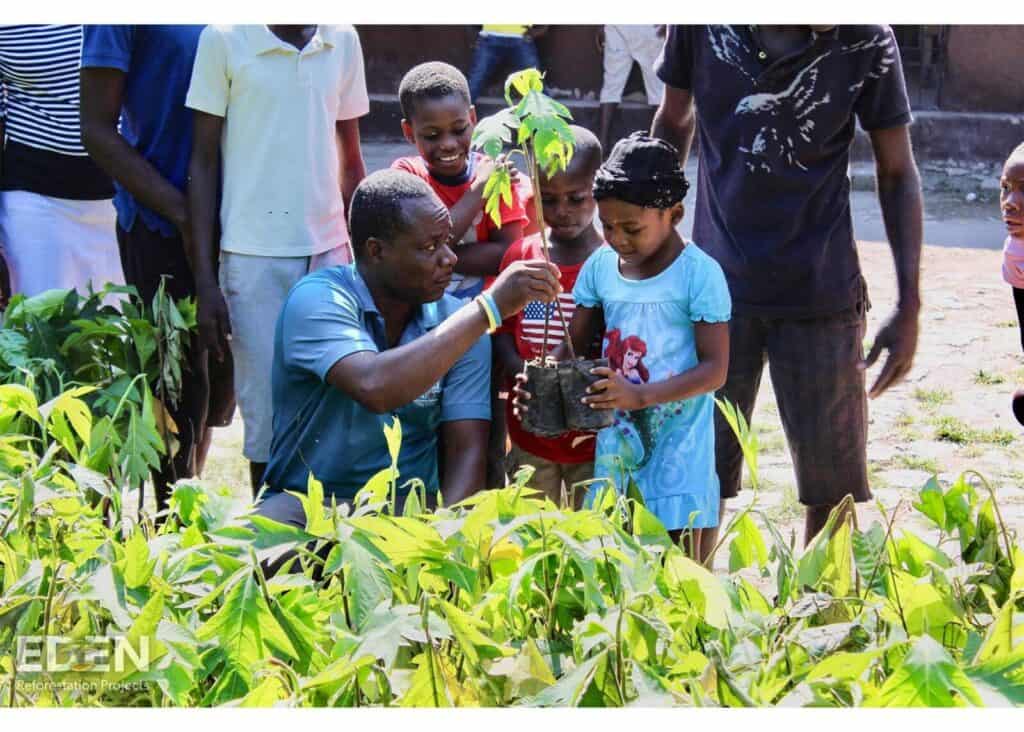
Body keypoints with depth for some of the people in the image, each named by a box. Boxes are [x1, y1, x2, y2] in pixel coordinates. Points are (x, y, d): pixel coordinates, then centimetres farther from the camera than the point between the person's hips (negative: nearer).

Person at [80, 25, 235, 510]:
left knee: (220, 386, 13)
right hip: (162, 228, -6)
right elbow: (97, 130, -12)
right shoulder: (121, 21, -12)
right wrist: (183, 212, -18)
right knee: (180, 395, -1)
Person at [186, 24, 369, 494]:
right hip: (254, 257, -3)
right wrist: (205, 280, -5)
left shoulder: (342, 40, 7)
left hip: (328, 251, 3)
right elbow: (203, 162, -1)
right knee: (268, 413, -2)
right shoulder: (224, 40, -5)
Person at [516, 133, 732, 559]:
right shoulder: (600, 267, 4)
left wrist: (640, 395, -26)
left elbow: (715, 369, -14)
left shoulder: (698, 274, -11)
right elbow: (574, 346, 10)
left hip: (678, 441, -4)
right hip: (617, 436, 5)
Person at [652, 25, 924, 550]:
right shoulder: (702, 25, -7)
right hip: (720, 285, 1)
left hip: (821, 295, -1)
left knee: (833, 481, 3)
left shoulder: (865, 41, -9)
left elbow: (897, 174, 0)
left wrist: (909, 308, -3)